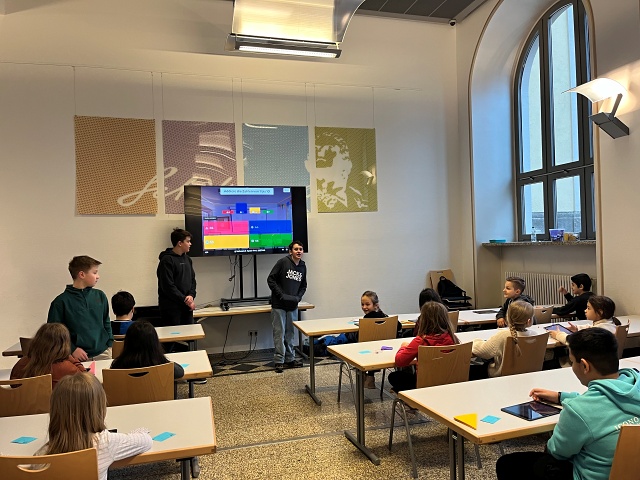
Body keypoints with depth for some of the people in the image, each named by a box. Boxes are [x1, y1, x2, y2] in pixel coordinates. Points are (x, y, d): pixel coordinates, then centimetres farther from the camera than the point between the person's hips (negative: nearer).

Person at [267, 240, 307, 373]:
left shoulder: (303, 267, 7)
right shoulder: (283, 262, -10)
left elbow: (303, 285, 17)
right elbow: (270, 279, -11)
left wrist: (298, 297, 0)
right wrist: (281, 295, -15)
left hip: (293, 306, 5)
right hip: (279, 305, -5)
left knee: (290, 333, 13)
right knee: (279, 333, -1)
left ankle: (290, 359, 23)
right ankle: (279, 361, 8)